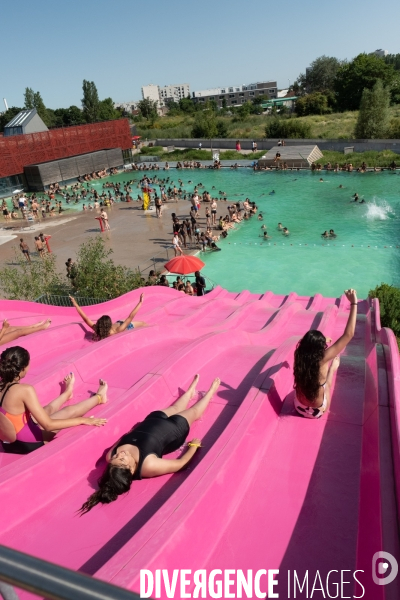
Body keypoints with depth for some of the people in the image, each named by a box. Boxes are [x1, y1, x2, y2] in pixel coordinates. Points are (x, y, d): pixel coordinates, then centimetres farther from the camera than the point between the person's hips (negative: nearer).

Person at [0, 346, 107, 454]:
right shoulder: (25, 390, -30)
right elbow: (48, 425, -28)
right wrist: (82, 420, -20)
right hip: (28, 445, -7)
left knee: (48, 409, 28)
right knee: (69, 411, 12)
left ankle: (67, 393, 61)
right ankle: (98, 397, 38)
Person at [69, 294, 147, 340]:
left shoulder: (97, 329, -39)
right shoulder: (117, 331, -49)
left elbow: (85, 318, -35)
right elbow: (130, 317, -51)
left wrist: (75, 304, -32)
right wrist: (140, 302, -51)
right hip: (128, 326, -5)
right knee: (143, 323, 20)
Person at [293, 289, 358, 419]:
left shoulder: (299, 355, -18)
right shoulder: (322, 359, -31)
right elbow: (348, 335, -31)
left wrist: (323, 340, 17)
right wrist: (353, 303, -28)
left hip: (299, 407, 3)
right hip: (317, 412, -3)